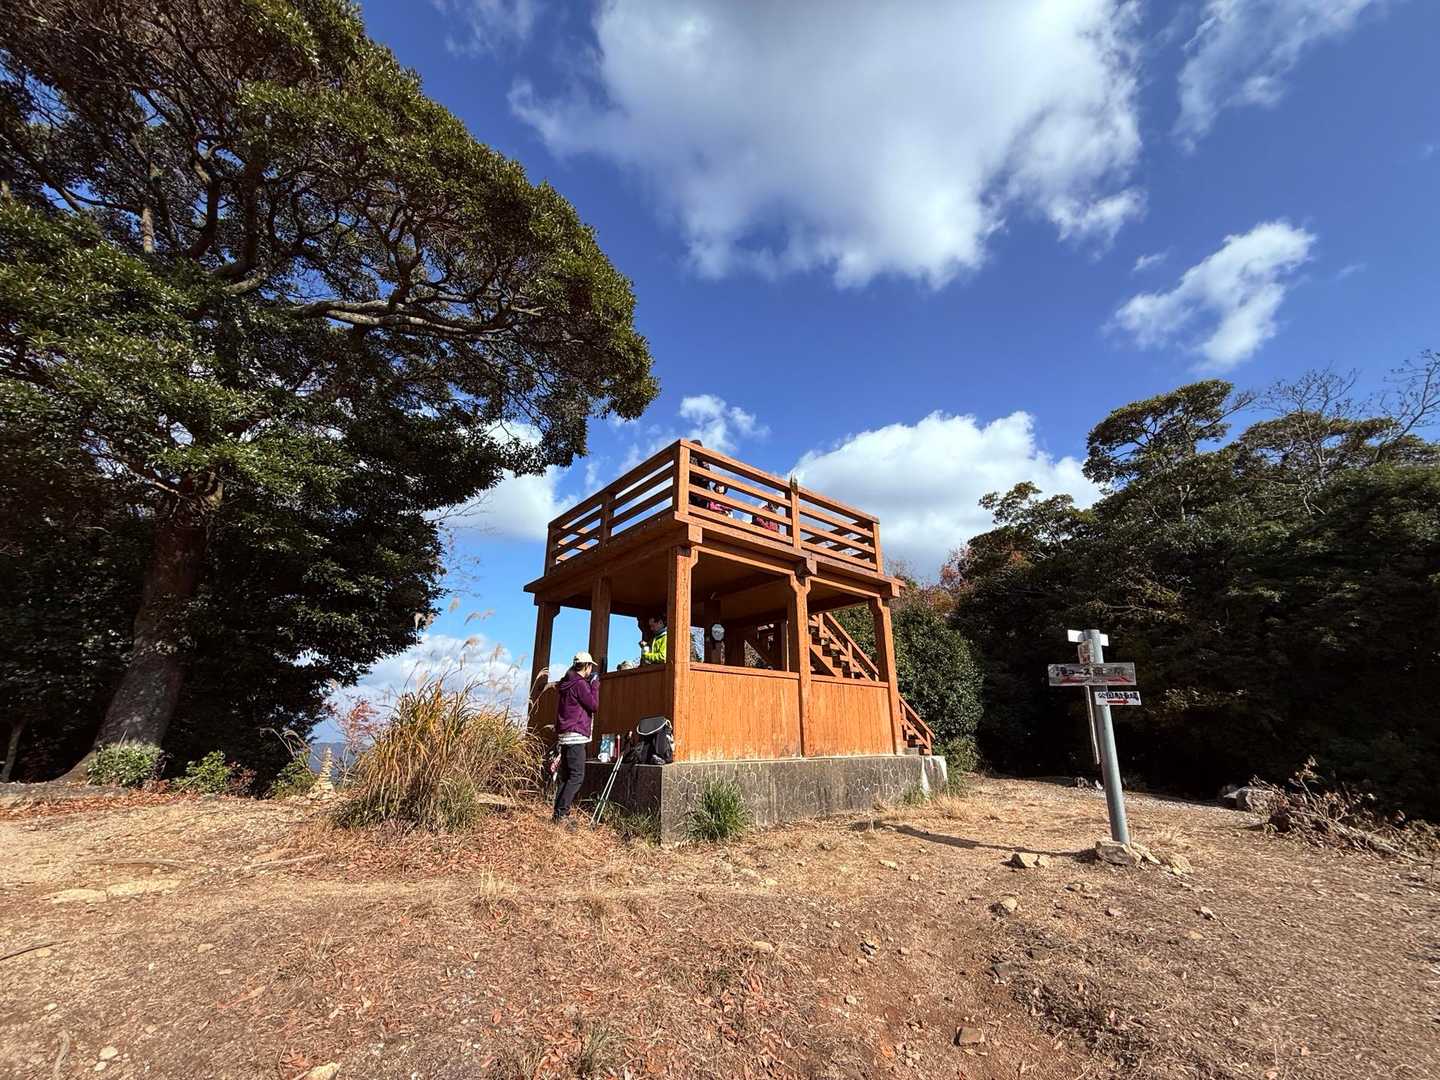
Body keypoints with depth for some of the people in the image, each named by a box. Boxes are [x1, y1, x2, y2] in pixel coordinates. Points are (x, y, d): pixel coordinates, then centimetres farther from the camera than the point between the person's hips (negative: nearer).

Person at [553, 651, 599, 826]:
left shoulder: (565, 683, 17)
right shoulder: (580, 684, -13)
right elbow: (594, 705, -11)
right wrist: (595, 685, -3)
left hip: (565, 735, 10)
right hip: (575, 735, -10)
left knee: (566, 776, 12)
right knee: (577, 776, -8)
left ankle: (559, 813, 14)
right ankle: (561, 813, -10)